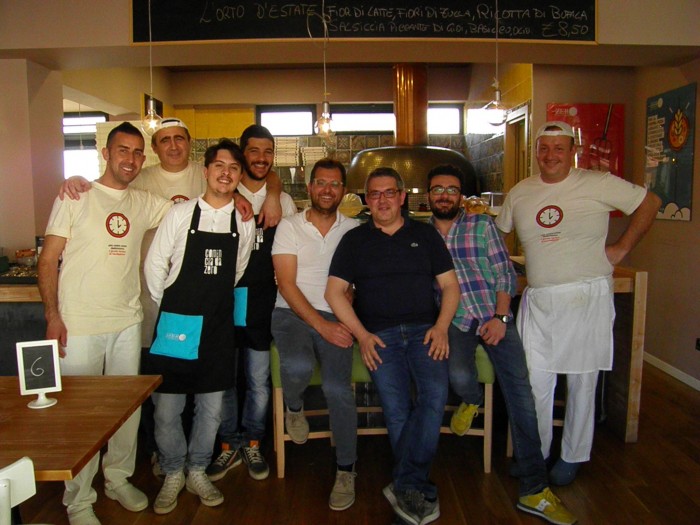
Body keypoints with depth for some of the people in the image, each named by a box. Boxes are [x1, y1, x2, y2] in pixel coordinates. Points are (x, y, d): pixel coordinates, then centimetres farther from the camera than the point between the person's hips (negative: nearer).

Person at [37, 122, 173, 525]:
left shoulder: (145, 203, 8)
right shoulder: (76, 197, -2)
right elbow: (48, 260, -3)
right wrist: (52, 316, -10)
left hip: (127, 322, 4)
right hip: (79, 325, -4)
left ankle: (119, 479, 33)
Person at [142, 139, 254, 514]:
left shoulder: (244, 223, 3)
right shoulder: (180, 214, -5)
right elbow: (154, 265, 0)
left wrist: (213, 301, 13)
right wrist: (169, 307, 4)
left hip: (218, 326, 3)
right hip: (176, 323, -2)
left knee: (211, 407, 11)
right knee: (166, 408, 4)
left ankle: (197, 472, 31)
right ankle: (173, 475, 27)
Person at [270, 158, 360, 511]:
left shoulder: (353, 230, 9)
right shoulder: (289, 226, 3)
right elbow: (287, 285, -5)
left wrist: (346, 323, -12)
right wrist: (322, 325, -14)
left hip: (335, 318, 1)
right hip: (292, 313, 0)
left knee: (337, 387, -21)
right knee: (298, 366, -31)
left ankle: (346, 469, 2)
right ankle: (294, 407, 8)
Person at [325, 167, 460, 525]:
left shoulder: (425, 234, 15)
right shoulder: (354, 240, 13)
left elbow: (450, 285, 13)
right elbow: (334, 291, 6)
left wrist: (441, 327, -3)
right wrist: (362, 335, -5)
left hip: (424, 329, 1)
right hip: (379, 334, 0)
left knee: (435, 394, -25)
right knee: (396, 408, -18)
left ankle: (404, 486, -15)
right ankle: (418, 488, -1)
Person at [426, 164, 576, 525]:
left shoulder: (482, 225, 10)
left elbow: (505, 274, 5)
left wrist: (500, 317, -8)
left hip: (494, 316, 0)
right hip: (453, 320, 0)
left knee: (520, 390, -13)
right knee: (459, 376, -29)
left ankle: (534, 490, -3)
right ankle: (471, 401, 12)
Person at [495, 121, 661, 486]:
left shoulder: (598, 184, -1)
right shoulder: (519, 193, 10)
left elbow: (649, 204, 7)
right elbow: (498, 233, 21)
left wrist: (622, 248, 2)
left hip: (587, 297, -2)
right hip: (538, 301, 3)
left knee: (581, 383, 8)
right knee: (534, 381, 3)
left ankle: (571, 458, 25)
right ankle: (535, 453, 22)